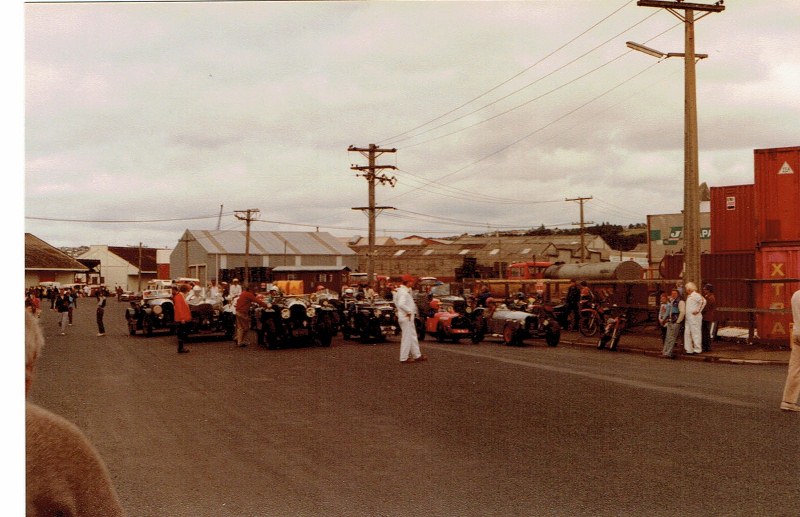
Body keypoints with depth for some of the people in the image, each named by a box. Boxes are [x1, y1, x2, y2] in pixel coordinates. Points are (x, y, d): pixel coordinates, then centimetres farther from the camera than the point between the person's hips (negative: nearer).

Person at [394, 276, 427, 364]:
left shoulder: (406, 291, 13)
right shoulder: (403, 292, -20)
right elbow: (401, 304, -33)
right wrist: (409, 311, -23)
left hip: (409, 318, 11)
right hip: (406, 317, -11)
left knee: (413, 337, 17)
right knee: (406, 338, -4)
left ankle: (417, 355, 25)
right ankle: (404, 358, 2)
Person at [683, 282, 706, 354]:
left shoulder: (695, 295, -12)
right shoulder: (689, 296, 18)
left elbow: (703, 301, -27)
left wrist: (698, 310, -22)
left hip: (695, 318, -10)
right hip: (688, 318, 10)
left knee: (695, 333, -5)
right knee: (687, 333, 9)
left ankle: (697, 349, -1)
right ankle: (689, 349, 14)